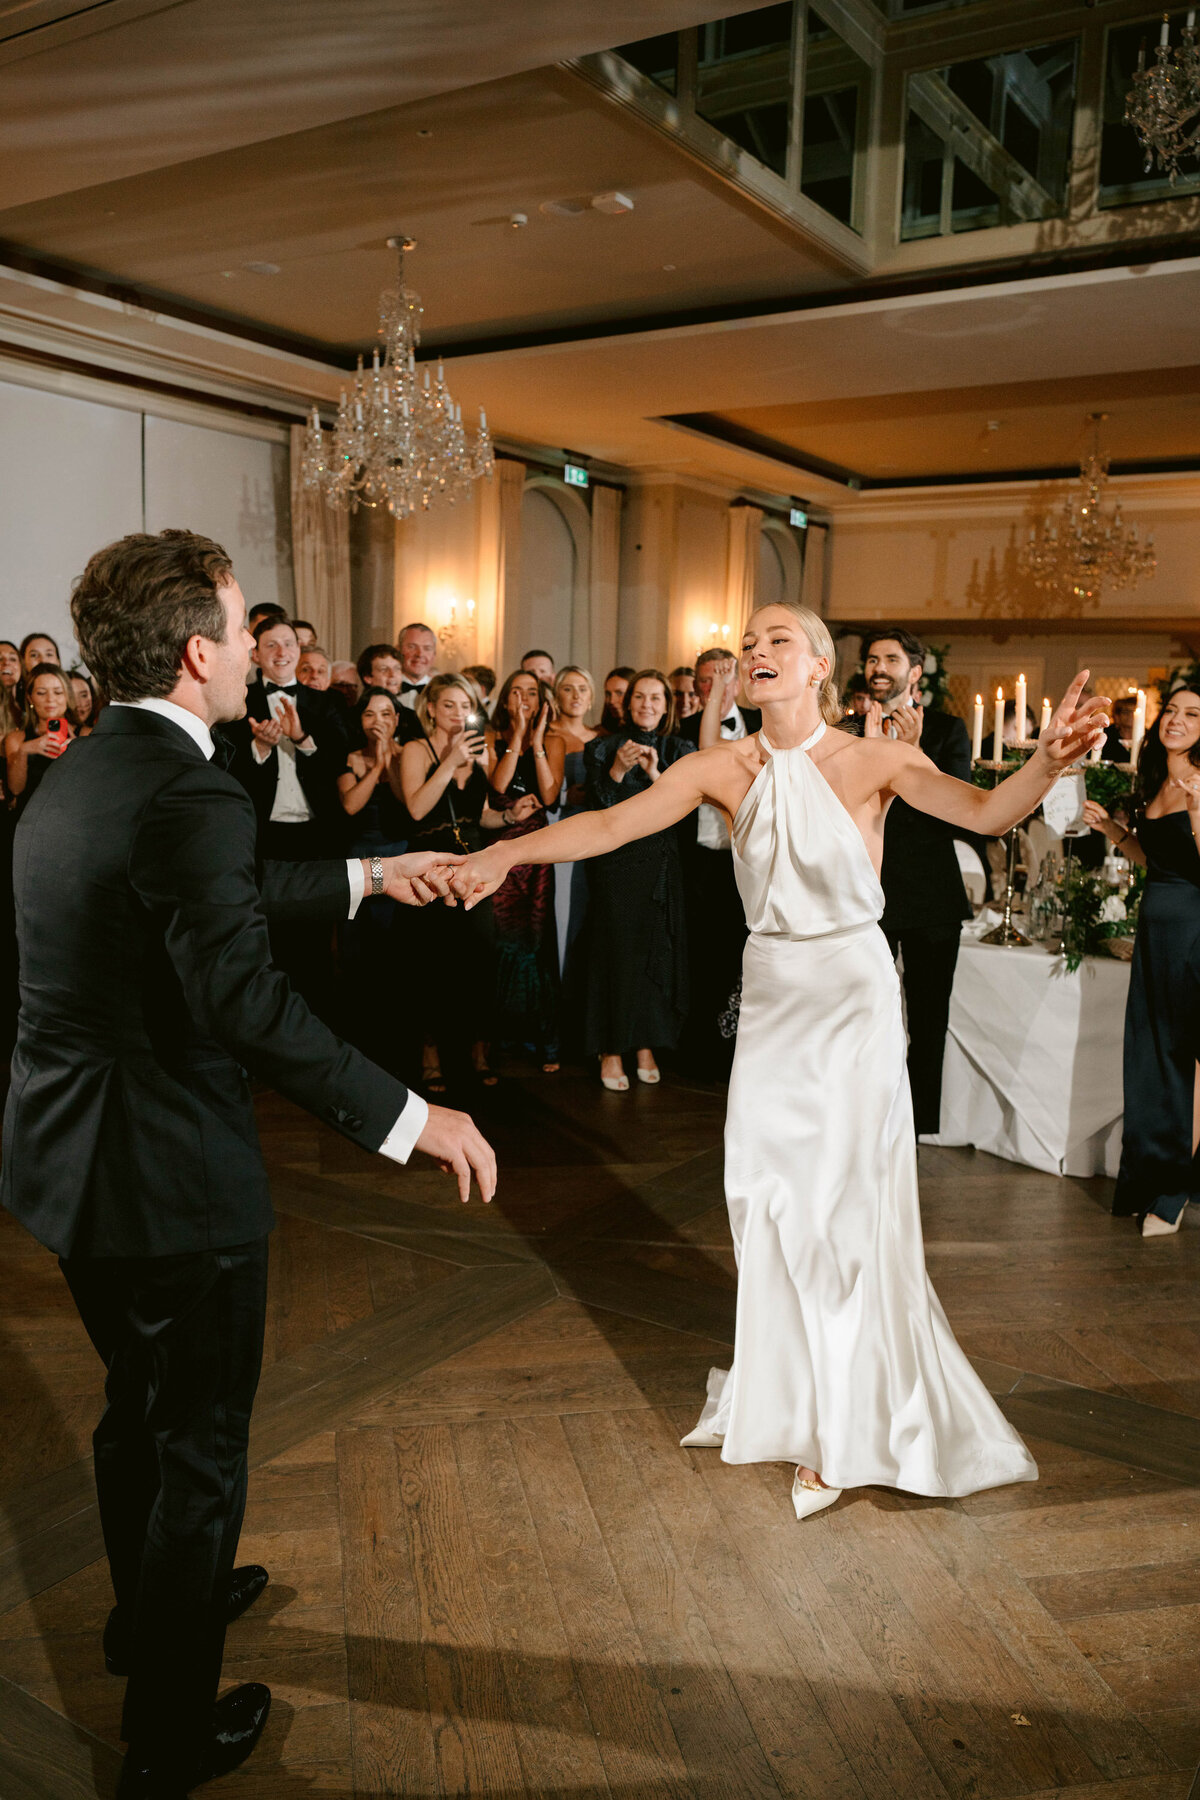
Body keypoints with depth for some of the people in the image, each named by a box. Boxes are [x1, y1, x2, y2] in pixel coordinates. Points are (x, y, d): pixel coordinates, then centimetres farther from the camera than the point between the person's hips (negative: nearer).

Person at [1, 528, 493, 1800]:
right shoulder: (187, 796, -23)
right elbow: (244, 999, -34)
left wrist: (368, 876, 26)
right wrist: (408, 1116, -31)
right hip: (169, 1178, -9)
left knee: (138, 1404, 29)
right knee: (198, 1446, 11)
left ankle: (150, 1605, 53)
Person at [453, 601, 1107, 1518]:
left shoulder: (874, 760, -9)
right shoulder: (724, 767, -1)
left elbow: (987, 812, -21)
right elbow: (613, 824, -8)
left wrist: (1048, 761, -40)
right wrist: (507, 851, -18)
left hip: (851, 994, -3)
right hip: (770, 991, 4)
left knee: (839, 1203, 3)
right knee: (765, 1195, 10)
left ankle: (841, 1429, 22)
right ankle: (774, 1393, 34)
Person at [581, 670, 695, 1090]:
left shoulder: (679, 751, 8)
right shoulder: (605, 749, 3)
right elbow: (598, 810, -4)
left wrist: (655, 774, -16)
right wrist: (618, 769, -19)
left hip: (661, 867, 2)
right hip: (616, 865, -2)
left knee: (658, 954, 2)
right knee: (617, 953, -4)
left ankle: (647, 1047, 14)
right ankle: (611, 1051, 6)